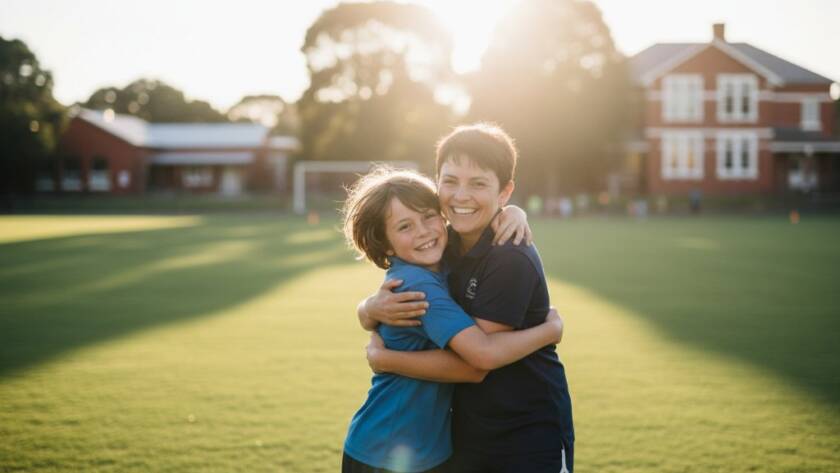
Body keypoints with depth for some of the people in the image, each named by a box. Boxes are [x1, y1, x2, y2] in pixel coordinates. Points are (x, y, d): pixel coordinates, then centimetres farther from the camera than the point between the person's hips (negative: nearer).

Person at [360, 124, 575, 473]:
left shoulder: (512, 260, -22)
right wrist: (373, 309, -19)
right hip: (468, 430, 6)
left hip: (531, 435, -6)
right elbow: (367, 313, 4)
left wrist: (383, 359, -14)